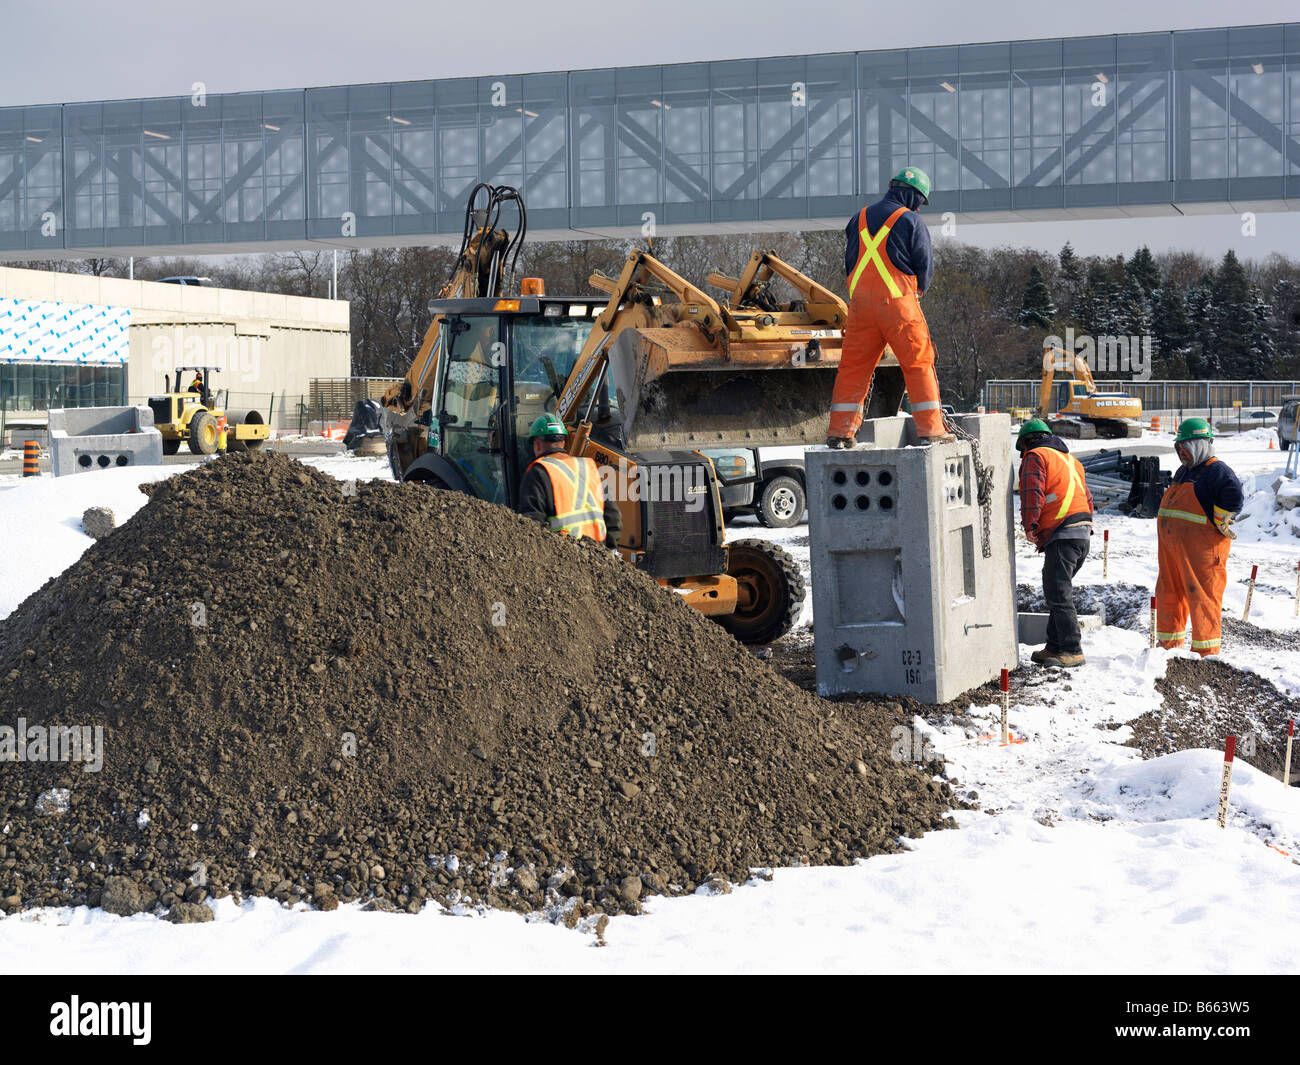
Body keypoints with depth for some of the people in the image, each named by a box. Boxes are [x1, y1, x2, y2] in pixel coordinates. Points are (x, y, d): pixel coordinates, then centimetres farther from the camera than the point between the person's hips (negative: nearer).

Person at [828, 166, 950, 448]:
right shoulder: (911, 221, -2)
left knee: (853, 367, 9)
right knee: (919, 365, 3)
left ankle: (840, 432, 7)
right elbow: (925, 268, 1)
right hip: (899, 303, -4)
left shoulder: (858, 219, 13)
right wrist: (915, 292, 20)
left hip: (861, 303, 4)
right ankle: (930, 429, 0)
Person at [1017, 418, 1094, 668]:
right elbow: (1087, 496, 27)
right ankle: (1054, 647, 19)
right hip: (1083, 533, 9)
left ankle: (1072, 651, -11)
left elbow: (1033, 493, -13)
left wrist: (1030, 526, -11)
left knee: (1059, 595, -8)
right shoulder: (1070, 459, 28)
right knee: (1056, 592, 16)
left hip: (1061, 535, -9)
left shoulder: (1035, 456, 1)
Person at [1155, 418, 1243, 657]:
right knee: (1169, 593, 14)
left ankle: (1206, 650, 1)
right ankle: (1169, 644, 26)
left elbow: (1234, 498, -23)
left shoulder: (1216, 471, -9)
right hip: (1172, 546, 9)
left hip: (1201, 547, -9)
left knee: (1201, 594, -5)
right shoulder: (1182, 472, 20)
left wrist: (1217, 523, -14)